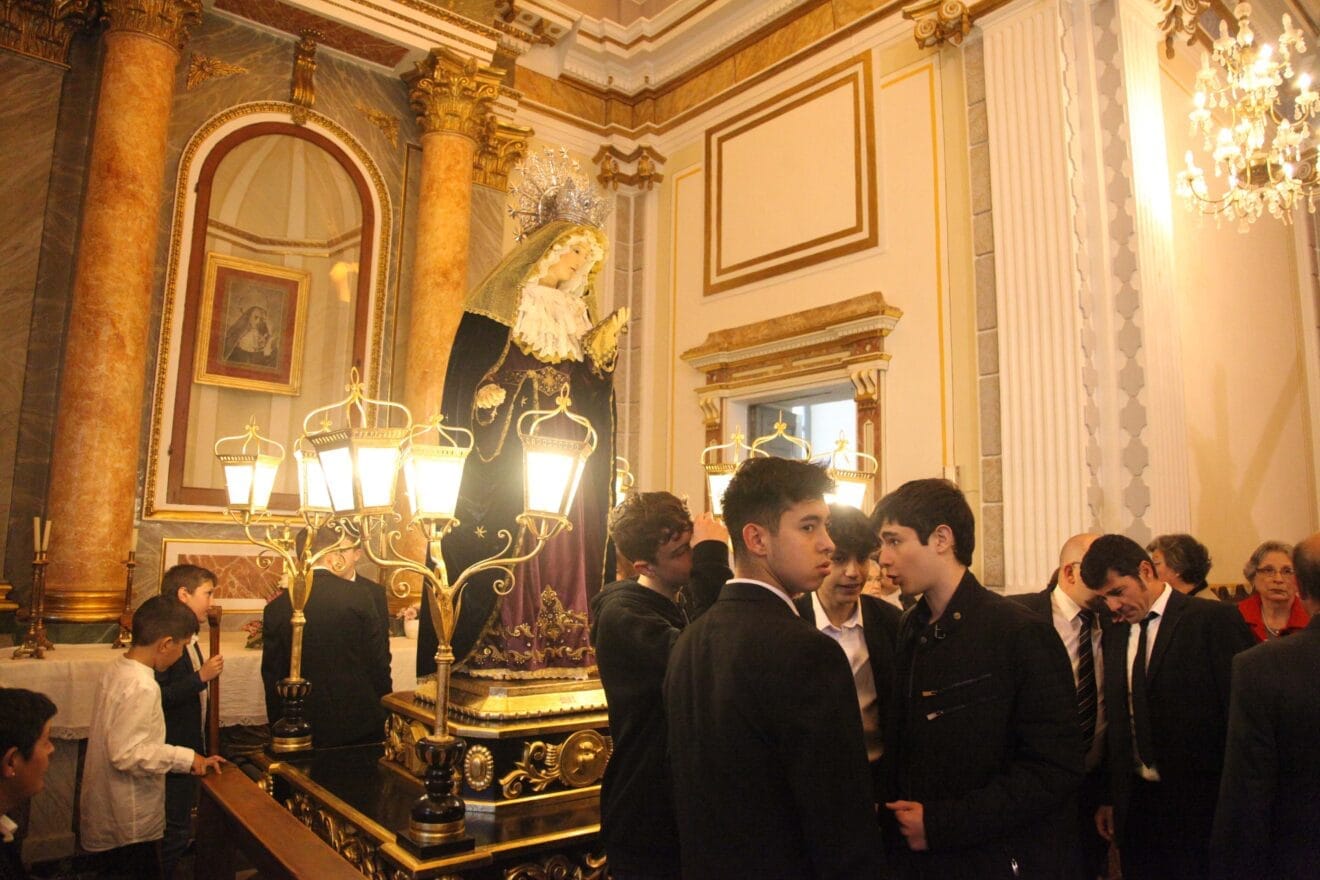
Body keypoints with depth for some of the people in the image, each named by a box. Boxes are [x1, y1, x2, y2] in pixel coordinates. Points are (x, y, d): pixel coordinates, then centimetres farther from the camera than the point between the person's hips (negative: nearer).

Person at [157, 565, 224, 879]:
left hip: (187, 752, 10)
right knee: (175, 833, 1)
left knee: (179, 832, 19)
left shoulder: (188, 639, 9)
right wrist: (201, 677, -27)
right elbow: (156, 697, -29)